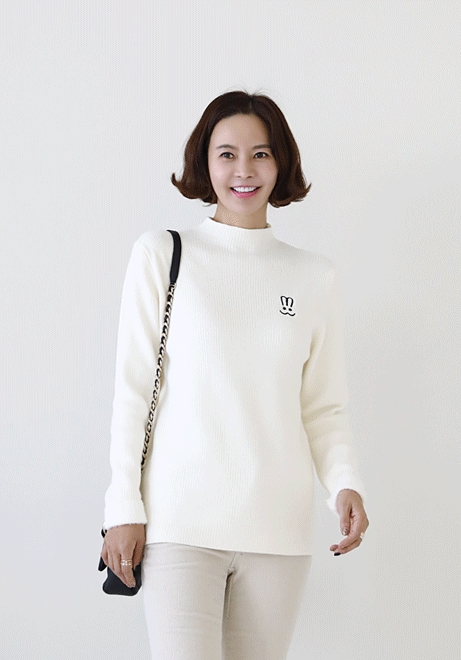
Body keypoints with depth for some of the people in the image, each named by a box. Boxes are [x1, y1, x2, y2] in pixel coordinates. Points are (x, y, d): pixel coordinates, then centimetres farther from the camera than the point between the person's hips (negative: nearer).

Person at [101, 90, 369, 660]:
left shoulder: (314, 277, 10)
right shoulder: (161, 255, 2)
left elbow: (325, 407, 11)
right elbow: (132, 388, 2)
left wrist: (345, 484, -6)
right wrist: (124, 506, -2)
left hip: (279, 527, 3)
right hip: (180, 521, -2)